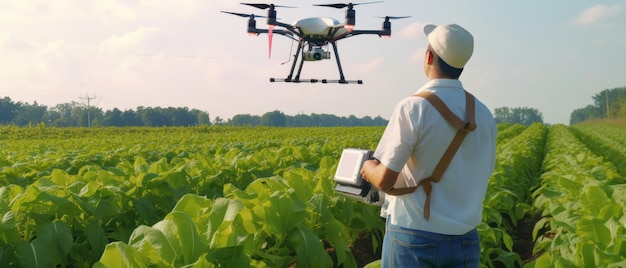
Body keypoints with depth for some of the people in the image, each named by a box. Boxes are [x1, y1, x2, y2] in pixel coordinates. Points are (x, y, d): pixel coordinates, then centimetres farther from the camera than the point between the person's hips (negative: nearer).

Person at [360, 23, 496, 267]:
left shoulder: (413, 107, -15)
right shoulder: (484, 115, 2)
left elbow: (384, 181, -16)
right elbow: (482, 177, 11)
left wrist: (367, 168, 6)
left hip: (414, 237, -5)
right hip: (465, 241, 5)